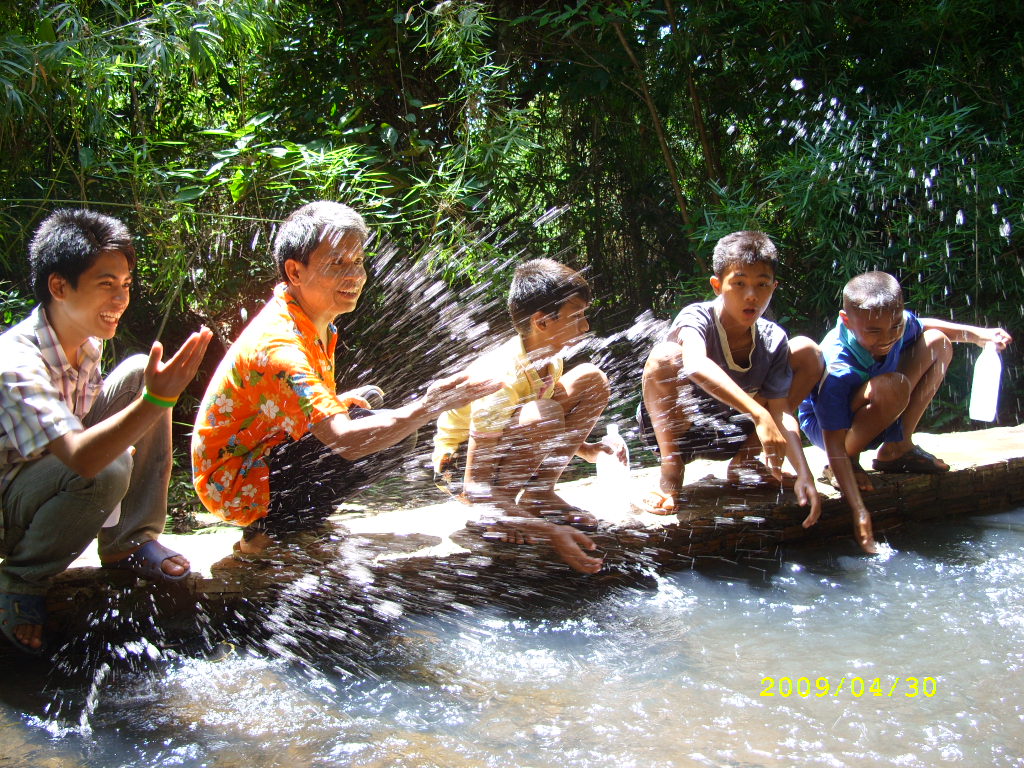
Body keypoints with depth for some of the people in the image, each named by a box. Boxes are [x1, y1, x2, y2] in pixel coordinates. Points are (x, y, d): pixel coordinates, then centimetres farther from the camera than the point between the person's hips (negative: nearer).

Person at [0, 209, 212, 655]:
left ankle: (129, 542, -2)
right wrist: (157, 401, -55)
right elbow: (81, 458, -44)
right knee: (106, 473, -37)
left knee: (138, 375, -9)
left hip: (66, 473, 8)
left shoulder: (88, 338, -6)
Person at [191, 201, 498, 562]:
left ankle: (303, 523, 6)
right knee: (373, 438, -25)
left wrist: (337, 402, 0)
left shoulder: (314, 323, 1)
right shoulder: (279, 344, -29)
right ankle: (267, 537, -10)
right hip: (235, 483, -10)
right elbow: (345, 439, -41)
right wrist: (427, 408, -47)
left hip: (268, 455, 10)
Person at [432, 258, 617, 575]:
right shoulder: (499, 380, -32)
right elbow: (475, 488, -34)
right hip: (460, 468, -8)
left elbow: (555, 428, 15)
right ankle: (501, 516, -15)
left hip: (507, 450, 8)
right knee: (543, 415, -36)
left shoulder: (549, 357, -7)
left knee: (592, 380, -4)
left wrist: (585, 448, -6)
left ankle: (540, 493, -2)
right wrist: (550, 532, -42)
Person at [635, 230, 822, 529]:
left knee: (806, 352, -3)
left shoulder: (773, 340, -12)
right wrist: (759, 414, -57)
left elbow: (781, 413, -14)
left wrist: (803, 473, -30)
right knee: (666, 355, -35)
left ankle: (744, 462, 3)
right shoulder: (697, 317, -26)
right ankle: (671, 472, -16)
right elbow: (696, 365, -49)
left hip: (727, 435, 5)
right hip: (671, 427, -5)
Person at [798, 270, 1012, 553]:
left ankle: (897, 448, 1)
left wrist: (979, 334, -3)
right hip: (826, 426, -8)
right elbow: (833, 443, -37)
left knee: (937, 343, 0)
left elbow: (924, 326, 11)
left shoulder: (897, 322, -17)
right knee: (891, 387, -37)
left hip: (871, 418, 8)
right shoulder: (837, 370, -37)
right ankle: (850, 462, -13)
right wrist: (859, 512, -42)